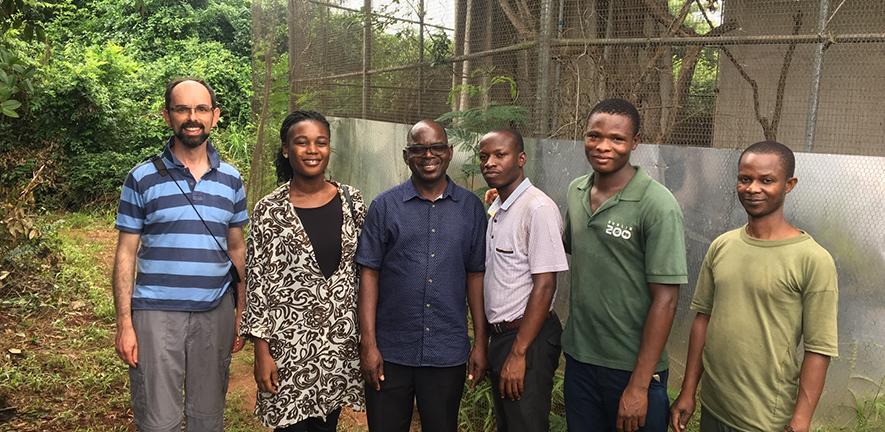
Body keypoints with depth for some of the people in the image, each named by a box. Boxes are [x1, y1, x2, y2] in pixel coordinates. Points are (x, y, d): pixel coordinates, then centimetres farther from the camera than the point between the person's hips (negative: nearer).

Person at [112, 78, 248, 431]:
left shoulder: (231, 179, 6)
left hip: (215, 313, 3)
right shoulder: (142, 178, -2)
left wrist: (242, 313, 8)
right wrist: (124, 323, -6)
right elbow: (126, 254, 0)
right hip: (156, 313, -2)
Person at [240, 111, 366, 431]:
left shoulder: (351, 200, 1)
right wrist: (262, 352, -8)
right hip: (289, 344, -3)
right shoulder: (269, 210, -7)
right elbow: (257, 284, -6)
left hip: (341, 341, 3)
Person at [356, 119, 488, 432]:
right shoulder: (385, 206, -2)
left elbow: (476, 275, 4)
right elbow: (369, 274, -2)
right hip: (390, 352, -1)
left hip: (448, 355, 1)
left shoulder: (471, 207, 2)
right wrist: (368, 344, -6)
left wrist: (481, 342, 2)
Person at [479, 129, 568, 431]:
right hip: (499, 335, 9)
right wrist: (492, 344, 12)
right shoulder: (495, 208, 10)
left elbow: (544, 285, -20)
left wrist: (518, 353, -20)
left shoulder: (539, 208, -17)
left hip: (528, 338, -9)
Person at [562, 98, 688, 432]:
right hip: (578, 359, 5)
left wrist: (639, 385, -16)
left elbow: (665, 299, -16)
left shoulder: (657, 205, -16)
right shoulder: (575, 191, 1)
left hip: (632, 368, -5)